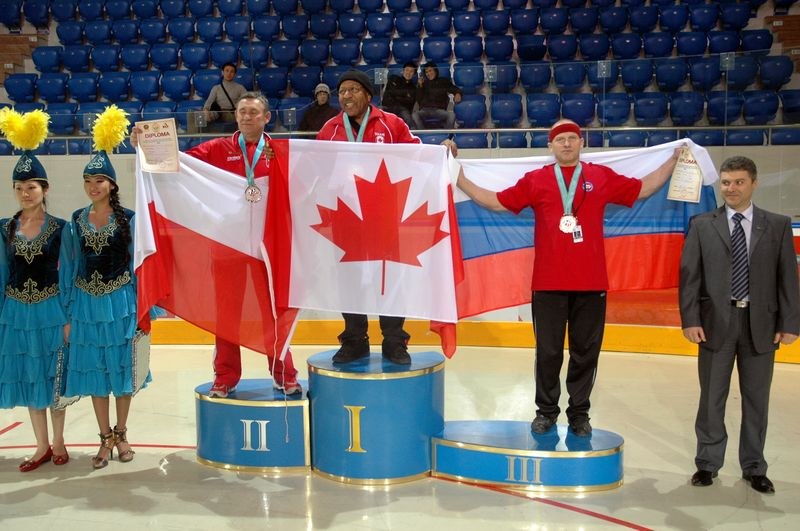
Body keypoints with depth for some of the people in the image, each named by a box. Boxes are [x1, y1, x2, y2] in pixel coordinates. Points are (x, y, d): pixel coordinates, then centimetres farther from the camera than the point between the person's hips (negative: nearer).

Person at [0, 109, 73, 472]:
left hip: (50, 310, -3)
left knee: (54, 376, 5)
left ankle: (58, 442, 21)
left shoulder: (59, 228, -4)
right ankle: (42, 445, 21)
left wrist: (68, 317, -7)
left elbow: (67, 274, -4)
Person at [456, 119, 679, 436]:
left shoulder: (602, 177, 9)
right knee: (548, 351, 5)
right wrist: (458, 177, 7)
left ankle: (579, 414, 20)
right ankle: (546, 411, 20)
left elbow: (644, 188, 18)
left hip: (591, 282, 1)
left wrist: (674, 159, 17)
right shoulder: (535, 181, 6)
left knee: (586, 351, 7)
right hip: (548, 283, -1)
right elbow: (496, 201, 9)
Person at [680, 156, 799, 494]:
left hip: (761, 325, 1)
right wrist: (690, 320, -10)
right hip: (716, 322, 0)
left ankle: (754, 467, 24)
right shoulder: (702, 225, 3)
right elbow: (689, 275, -1)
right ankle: (708, 463, 22)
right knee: (712, 399, 8)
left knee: (756, 399, 10)